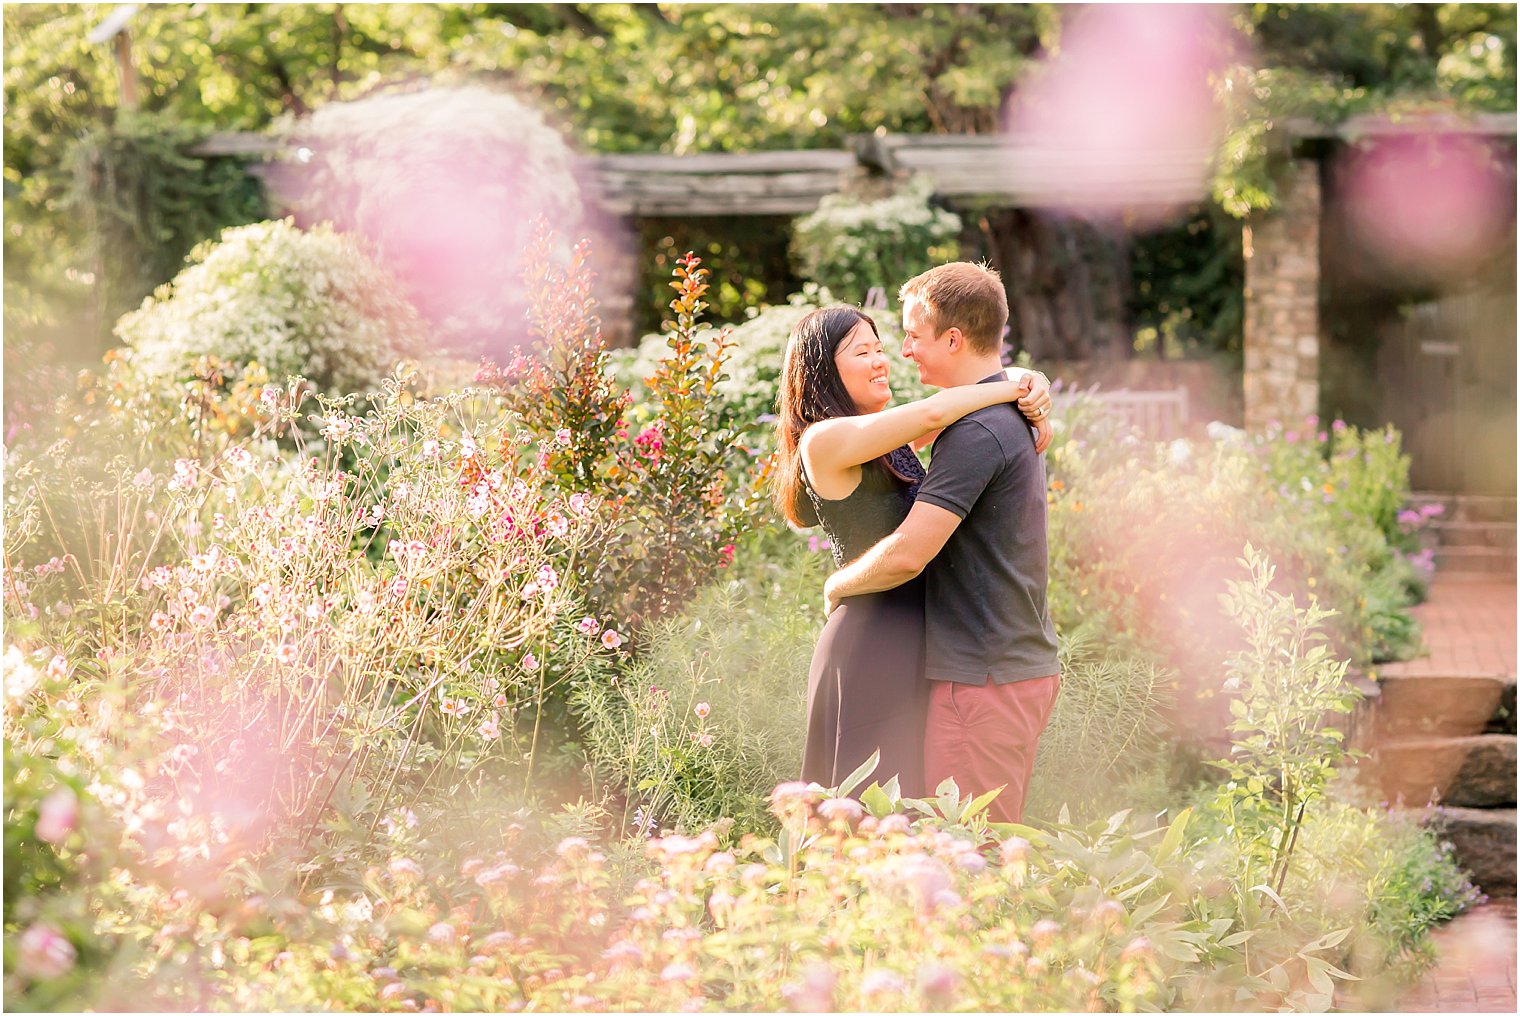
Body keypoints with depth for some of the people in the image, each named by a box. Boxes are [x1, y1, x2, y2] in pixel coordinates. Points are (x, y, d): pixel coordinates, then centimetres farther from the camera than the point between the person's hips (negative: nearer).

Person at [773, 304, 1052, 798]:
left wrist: (1032, 393, -5)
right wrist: (1018, 387, -8)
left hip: (909, 641, 9)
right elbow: (934, 412, -22)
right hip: (872, 645, -9)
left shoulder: (890, 437, 13)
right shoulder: (824, 440, -12)